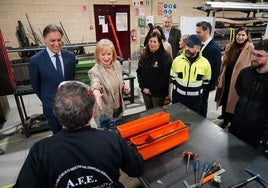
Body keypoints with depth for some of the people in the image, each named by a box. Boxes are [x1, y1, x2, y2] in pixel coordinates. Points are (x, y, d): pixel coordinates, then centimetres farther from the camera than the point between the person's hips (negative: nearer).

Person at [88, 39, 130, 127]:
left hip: (119, 110, 6)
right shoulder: (94, 71, -22)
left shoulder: (117, 64, -4)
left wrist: (124, 88, -7)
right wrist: (97, 93, -64)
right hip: (104, 114, -5)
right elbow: (95, 85, -43)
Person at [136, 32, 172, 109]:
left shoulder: (165, 57, -12)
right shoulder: (145, 55, 5)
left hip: (158, 92, -5)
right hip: (145, 91, 5)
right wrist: (143, 87, -5)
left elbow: (165, 77, -16)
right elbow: (139, 72, 6)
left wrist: (152, 90, -15)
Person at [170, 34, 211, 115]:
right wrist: (179, 88, 3)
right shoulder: (177, 60, -7)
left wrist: (198, 90, 4)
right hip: (178, 96, 1)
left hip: (195, 99, 0)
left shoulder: (205, 63, -9)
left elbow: (206, 80, 4)